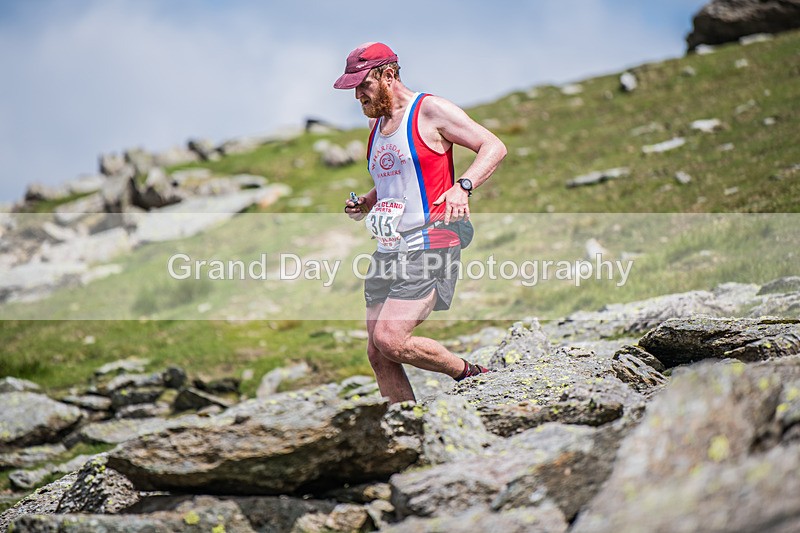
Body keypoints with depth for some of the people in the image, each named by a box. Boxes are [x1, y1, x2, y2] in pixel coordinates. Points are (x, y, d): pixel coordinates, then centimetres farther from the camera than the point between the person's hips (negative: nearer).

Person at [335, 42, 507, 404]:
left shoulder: (430, 110, -6)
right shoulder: (377, 124, 17)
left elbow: (494, 147, -11)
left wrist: (462, 187, -27)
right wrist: (365, 204, 10)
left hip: (429, 249, -8)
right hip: (387, 253, 8)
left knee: (391, 340, -20)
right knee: (378, 354, 2)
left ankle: (470, 374, 2)